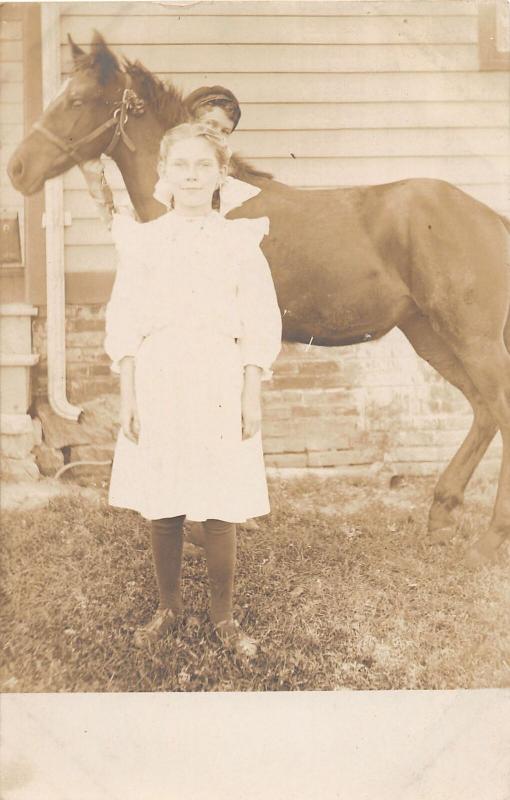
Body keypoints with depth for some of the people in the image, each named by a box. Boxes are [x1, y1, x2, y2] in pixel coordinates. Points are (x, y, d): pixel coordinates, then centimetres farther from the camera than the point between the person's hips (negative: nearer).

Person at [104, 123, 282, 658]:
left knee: (220, 512, 3)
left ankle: (222, 616, 21)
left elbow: (261, 326, 2)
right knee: (160, 510, 8)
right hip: (157, 385, 1)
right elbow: (124, 323, 4)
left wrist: (252, 397, -4)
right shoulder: (142, 240, 5)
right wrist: (127, 396, -2)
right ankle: (168, 606, 28)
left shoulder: (241, 241, 3)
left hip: (220, 387, -1)